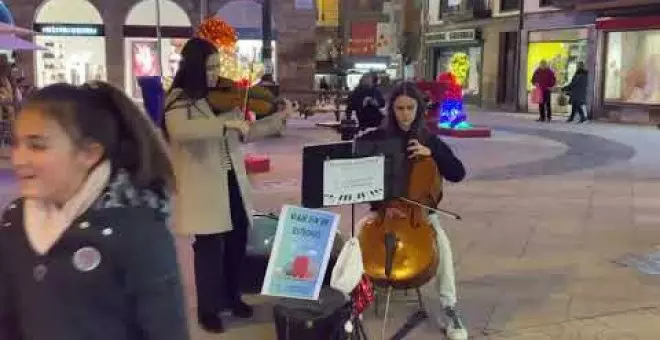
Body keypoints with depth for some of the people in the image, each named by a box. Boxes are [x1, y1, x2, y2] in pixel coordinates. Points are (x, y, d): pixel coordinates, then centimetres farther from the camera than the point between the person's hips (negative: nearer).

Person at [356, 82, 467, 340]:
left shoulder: (429, 140, -1)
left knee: (442, 243, -28)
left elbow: (458, 174, -6)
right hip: (383, 208, 1)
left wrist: (431, 153, -20)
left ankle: (449, 308, -16)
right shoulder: (378, 138, -2)